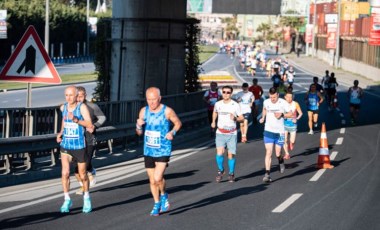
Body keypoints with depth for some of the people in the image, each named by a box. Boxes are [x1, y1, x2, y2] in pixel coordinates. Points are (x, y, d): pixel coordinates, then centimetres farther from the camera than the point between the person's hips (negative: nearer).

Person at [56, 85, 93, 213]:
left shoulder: (82, 107, -12)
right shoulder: (63, 107, 2)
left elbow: (90, 125, -22)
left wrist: (75, 119, -33)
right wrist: (60, 133, 8)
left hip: (79, 146, -3)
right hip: (65, 145, 3)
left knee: (82, 175, 8)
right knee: (65, 172, -12)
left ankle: (86, 198, 32)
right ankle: (67, 200, 0)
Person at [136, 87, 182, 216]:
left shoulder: (167, 111, -11)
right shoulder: (144, 111, 0)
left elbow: (178, 123, 6)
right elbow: (139, 133, 9)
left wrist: (173, 132, -13)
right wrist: (138, 126, -13)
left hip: (163, 151, -4)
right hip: (148, 151, 4)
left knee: (158, 178, -18)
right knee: (152, 180, 10)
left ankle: (164, 196, 12)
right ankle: (157, 204, 29)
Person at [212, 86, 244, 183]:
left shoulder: (235, 105, -3)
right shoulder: (218, 104, 5)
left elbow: (242, 118, -1)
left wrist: (235, 118, -21)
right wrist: (213, 121, 12)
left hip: (232, 134, -1)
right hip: (220, 133, 1)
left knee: (231, 155, 1)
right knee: (219, 153, -13)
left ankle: (231, 174, 20)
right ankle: (220, 170, 10)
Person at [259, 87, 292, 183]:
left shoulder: (283, 103, -10)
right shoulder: (266, 102, -1)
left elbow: (291, 114, -3)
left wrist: (282, 114, -18)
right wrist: (263, 117, 9)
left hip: (279, 132, -1)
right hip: (268, 131, 1)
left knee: (278, 154, 4)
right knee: (268, 152, -10)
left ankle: (281, 162, 41)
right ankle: (267, 174, -12)